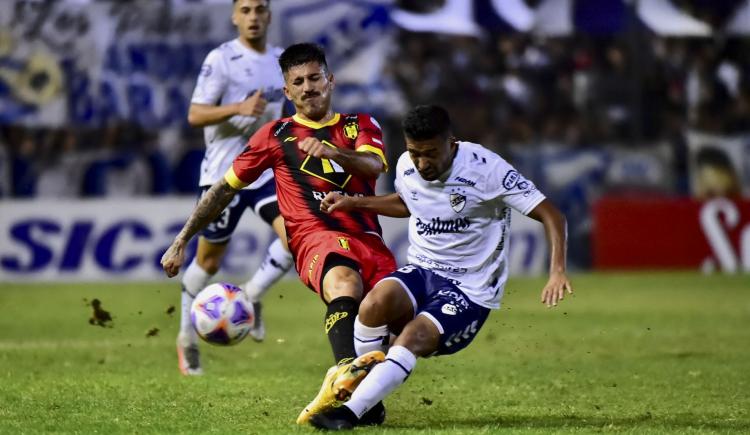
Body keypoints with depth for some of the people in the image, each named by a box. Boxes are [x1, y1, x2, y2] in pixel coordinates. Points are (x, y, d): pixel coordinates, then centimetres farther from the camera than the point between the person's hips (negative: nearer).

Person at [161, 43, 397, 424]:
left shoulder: (359, 125, 21)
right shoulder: (277, 135, 20)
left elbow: (374, 165, -2)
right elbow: (225, 188, 24)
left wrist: (333, 151, -24)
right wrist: (181, 241, 20)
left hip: (369, 239, 3)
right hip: (316, 237, -3)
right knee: (344, 279, -39)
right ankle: (345, 372, -63)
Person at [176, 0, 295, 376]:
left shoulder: (281, 60, 8)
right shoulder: (220, 59, -11)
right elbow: (195, 115, -16)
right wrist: (239, 108, -29)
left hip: (267, 170, 5)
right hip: (224, 173, -4)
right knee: (208, 261, 7)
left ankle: (252, 296, 4)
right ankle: (187, 338, 26)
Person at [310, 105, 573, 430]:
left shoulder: (485, 168, -17)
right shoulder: (406, 166, 1)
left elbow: (550, 215, -16)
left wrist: (557, 271, -29)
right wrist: (354, 203, 15)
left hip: (470, 290, -4)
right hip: (420, 271, 4)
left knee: (415, 337, -30)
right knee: (377, 301, -29)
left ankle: (350, 412, -28)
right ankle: (355, 387, -13)